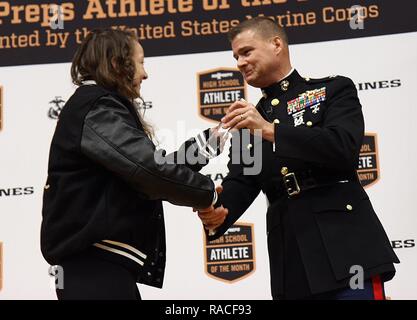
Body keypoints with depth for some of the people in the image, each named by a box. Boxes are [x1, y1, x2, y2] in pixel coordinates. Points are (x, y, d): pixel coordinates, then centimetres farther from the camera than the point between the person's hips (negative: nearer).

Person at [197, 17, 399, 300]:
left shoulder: (334, 90, 5)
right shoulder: (248, 123, 18)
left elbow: (345, 148, -12)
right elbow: (240, 184, 6)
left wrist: (269, 130, -16)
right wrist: (215, 214, -16)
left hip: (345, 246, -4)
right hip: (290, 261, 4)